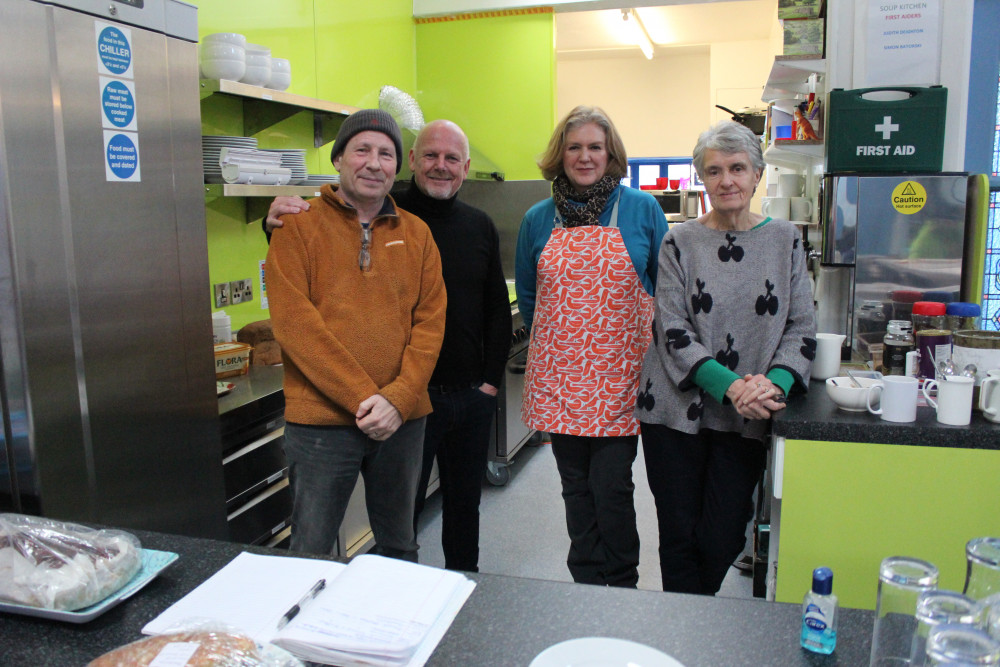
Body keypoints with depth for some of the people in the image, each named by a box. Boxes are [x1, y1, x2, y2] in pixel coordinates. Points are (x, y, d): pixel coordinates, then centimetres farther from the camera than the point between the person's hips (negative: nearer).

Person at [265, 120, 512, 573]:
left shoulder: (480, 227, 7)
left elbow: (497, 309, 12)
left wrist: (491, 379, 6)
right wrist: (280, 229, -26)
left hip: (472, 396, 5)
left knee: (465, 503, 19)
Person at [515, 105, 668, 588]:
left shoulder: (642, 210, 0)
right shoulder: (538, 219, 6)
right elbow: (527, 297, 16)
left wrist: (654, 349, 6)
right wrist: (554, 341, 13)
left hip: (618, 375, -2)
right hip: (558, 374, 3)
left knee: (612, 488, -1)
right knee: (576, 487, 12)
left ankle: (622, 587, 22)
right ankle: (586, 583, 29)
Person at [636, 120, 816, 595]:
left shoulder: (784, 239, 6)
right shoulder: (679, 242, 0)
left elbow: (801, 327, 4)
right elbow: (673, 330, -7)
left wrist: (775, 381, -15)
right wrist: (728, 385, -20)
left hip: (748, 417, 2)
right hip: (676, 409, -1)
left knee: (723, 540, 7)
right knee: (680, 535, 6)